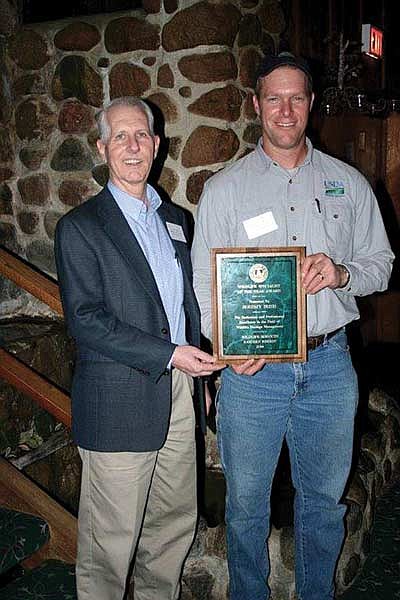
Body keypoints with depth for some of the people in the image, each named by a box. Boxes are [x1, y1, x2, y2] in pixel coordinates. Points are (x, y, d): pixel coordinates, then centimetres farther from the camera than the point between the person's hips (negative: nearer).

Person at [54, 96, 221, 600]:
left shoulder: (176, 220, 13)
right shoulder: (80, 227, -7)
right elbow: (84, 319, -15)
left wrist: (200, 372, 10)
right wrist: (168, 354, -18)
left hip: (179, 396, 6)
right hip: (120, 406, -6)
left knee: (174, 524, 18)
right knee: (111, 540, 5)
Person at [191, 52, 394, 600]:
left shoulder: (349, 184, 7)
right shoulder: (224, 189, 1)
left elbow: (381, 263, 11)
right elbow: (203, 281, -2)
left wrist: (342, 274, -11)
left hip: (329, 364, 2)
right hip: (252, 368, -1)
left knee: (324, 499, 16)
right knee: (247, 502, 11)